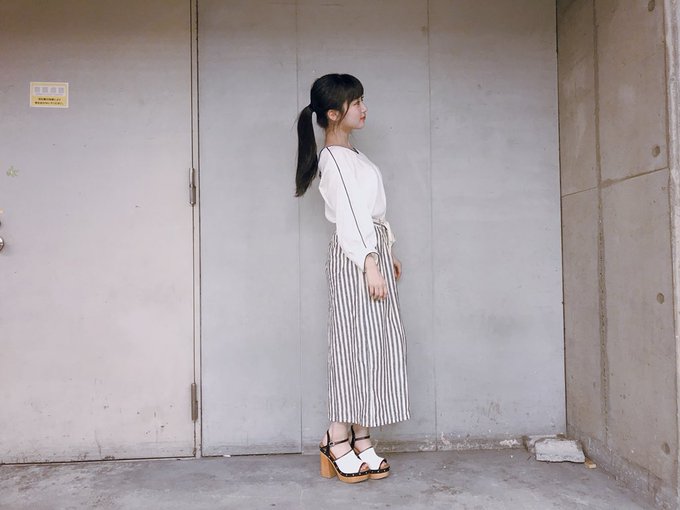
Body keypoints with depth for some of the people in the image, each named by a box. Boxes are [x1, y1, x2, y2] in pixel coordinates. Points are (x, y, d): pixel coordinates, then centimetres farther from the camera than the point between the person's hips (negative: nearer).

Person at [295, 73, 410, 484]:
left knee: (377, 342, 7)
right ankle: (338, 440, 4)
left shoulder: (352, 154, 19)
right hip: (355, 256, -9)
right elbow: (347, 215, -17)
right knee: (355, 342, -6)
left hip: (374, 250, 9)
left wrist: (389, 254, 20)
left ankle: (361, 438, 15)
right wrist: (370, 264, -21)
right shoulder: (333, 158, -9)